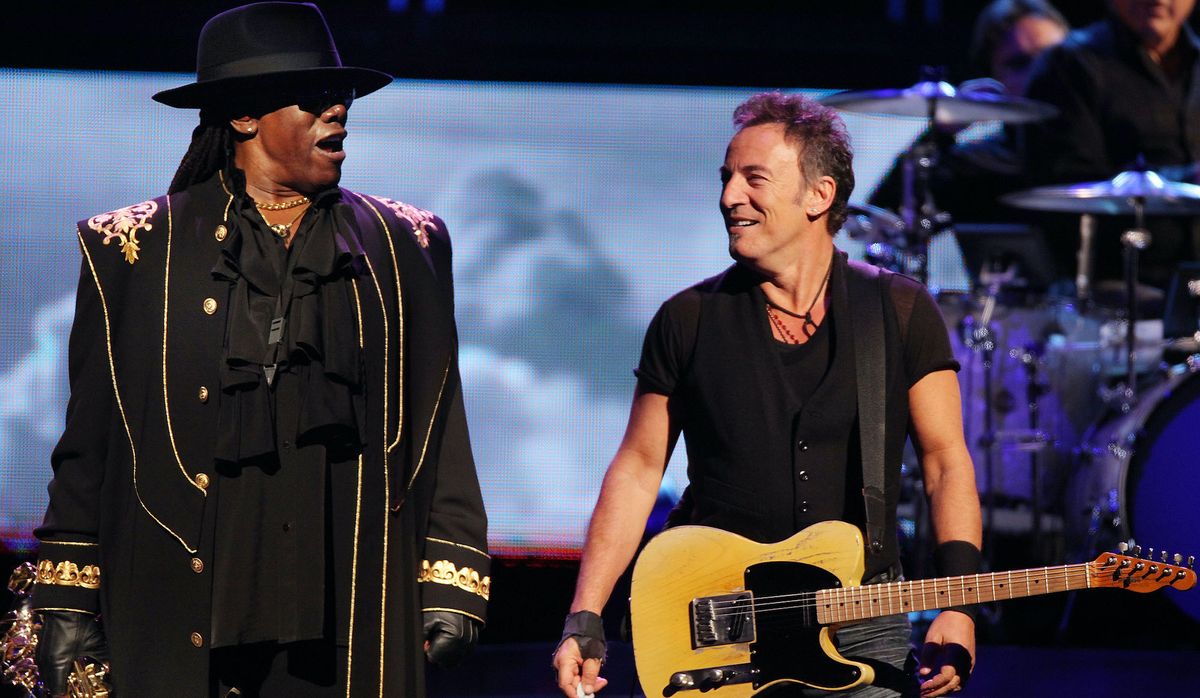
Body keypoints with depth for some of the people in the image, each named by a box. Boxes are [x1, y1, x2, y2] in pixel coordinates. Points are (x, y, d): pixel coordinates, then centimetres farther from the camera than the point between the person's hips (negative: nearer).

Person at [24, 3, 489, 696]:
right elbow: (89, 436, 6)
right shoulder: (140, 248, 6)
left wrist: (450, 584, 3)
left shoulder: (402, 247, 12)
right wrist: (67, 597, 2)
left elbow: (440, 431, 11)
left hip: (352, 613, 2)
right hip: (186, 607, -1)